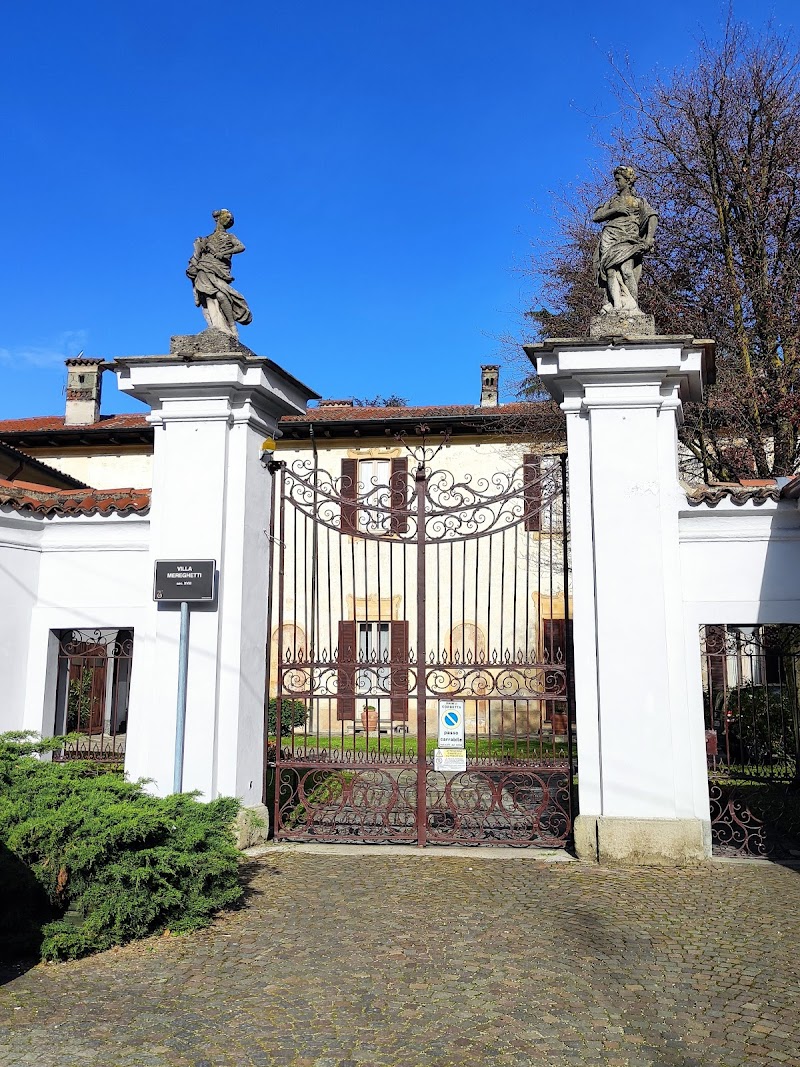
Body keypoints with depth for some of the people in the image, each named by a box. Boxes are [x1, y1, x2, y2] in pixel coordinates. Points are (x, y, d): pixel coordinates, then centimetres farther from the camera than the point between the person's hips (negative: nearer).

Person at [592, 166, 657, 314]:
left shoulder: (639, 200, 18)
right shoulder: (613, 201, 28)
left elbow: (652, 217, 3)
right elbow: (595, 217, 15)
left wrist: (649, 237, -15)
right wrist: (615, 210, 1)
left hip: (628, 239, -3)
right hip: (610, 238, 3)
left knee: (626, 269, -24)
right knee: (611, 269, -19)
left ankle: (633, 306, -27)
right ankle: (616, 304, -29)